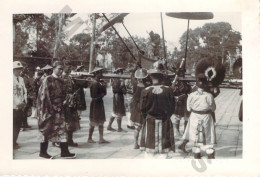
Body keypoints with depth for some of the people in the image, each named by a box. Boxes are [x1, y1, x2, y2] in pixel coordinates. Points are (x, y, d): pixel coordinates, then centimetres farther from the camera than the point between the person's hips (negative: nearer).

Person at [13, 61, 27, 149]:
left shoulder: (21, 79, 12)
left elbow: (24, 91, 13)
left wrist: (24, 102, -1)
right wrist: (17, 104, -13)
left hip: (21, 106, 6)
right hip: (13, 107, -6)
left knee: (18, 125, 10)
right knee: (13, 125, -3)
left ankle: (14, 141, 21)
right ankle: (13, 143, 6)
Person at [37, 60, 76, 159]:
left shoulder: (61, 81, 11)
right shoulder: (47, 80, -8)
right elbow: (45, 95, -12)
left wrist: (61, 105, 7)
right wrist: (52, 108, -15)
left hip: (59, 109, 6)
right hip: (49, 109, -6)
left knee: (62, 129, 4)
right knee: (47, 130, 2)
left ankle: (64, 151, 7)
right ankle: (43, 152, 15)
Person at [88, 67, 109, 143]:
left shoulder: (100, 82, 9)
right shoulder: (94, 84, -18)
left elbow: (104, 92, 8)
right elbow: (94, 95, -23)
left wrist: (104, 86, -9)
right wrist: (101, 94, -11)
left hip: (100, 103, 9)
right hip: (95, 103, -9)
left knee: (101, 121, 11)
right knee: (93, 122, 1)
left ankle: (101, 138, 17)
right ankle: (90, 138, 13)